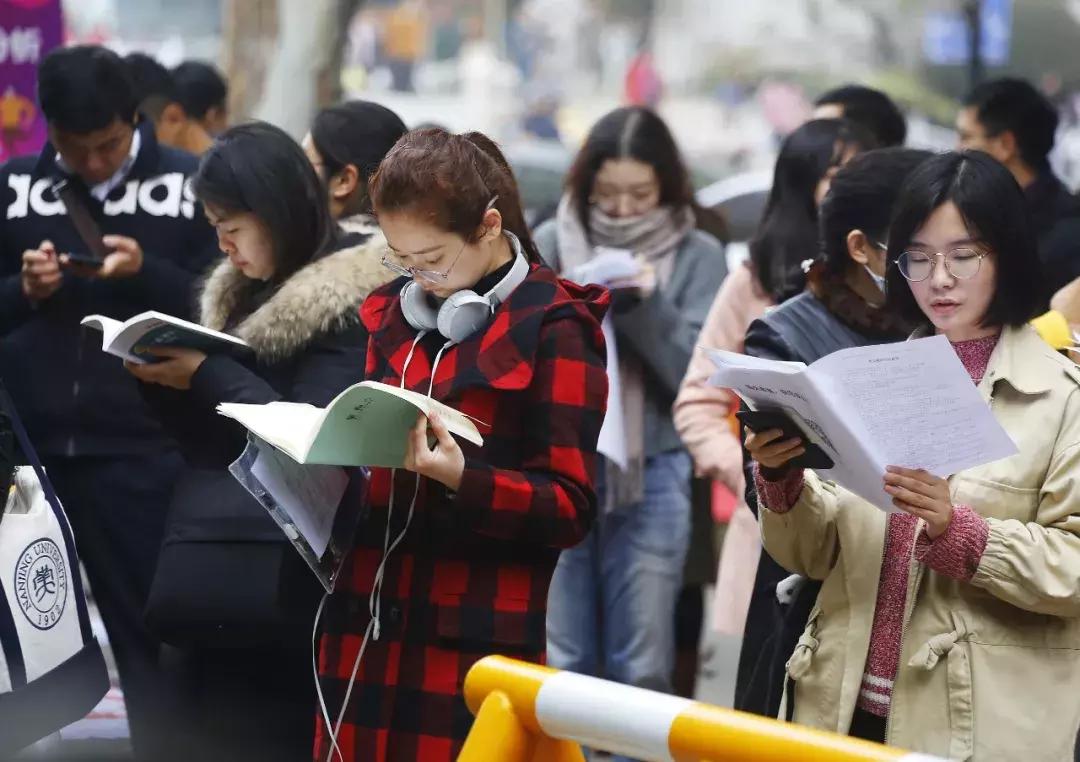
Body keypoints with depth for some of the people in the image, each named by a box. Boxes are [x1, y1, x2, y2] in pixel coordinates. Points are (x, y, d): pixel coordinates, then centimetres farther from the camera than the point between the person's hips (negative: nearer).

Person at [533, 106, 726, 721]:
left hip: (653, 476, -1)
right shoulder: (552, 243, 5)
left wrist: (646, 305, -16)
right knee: (561, 666, 4)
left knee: (643, 670, 2)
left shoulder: (698, 256, 3)